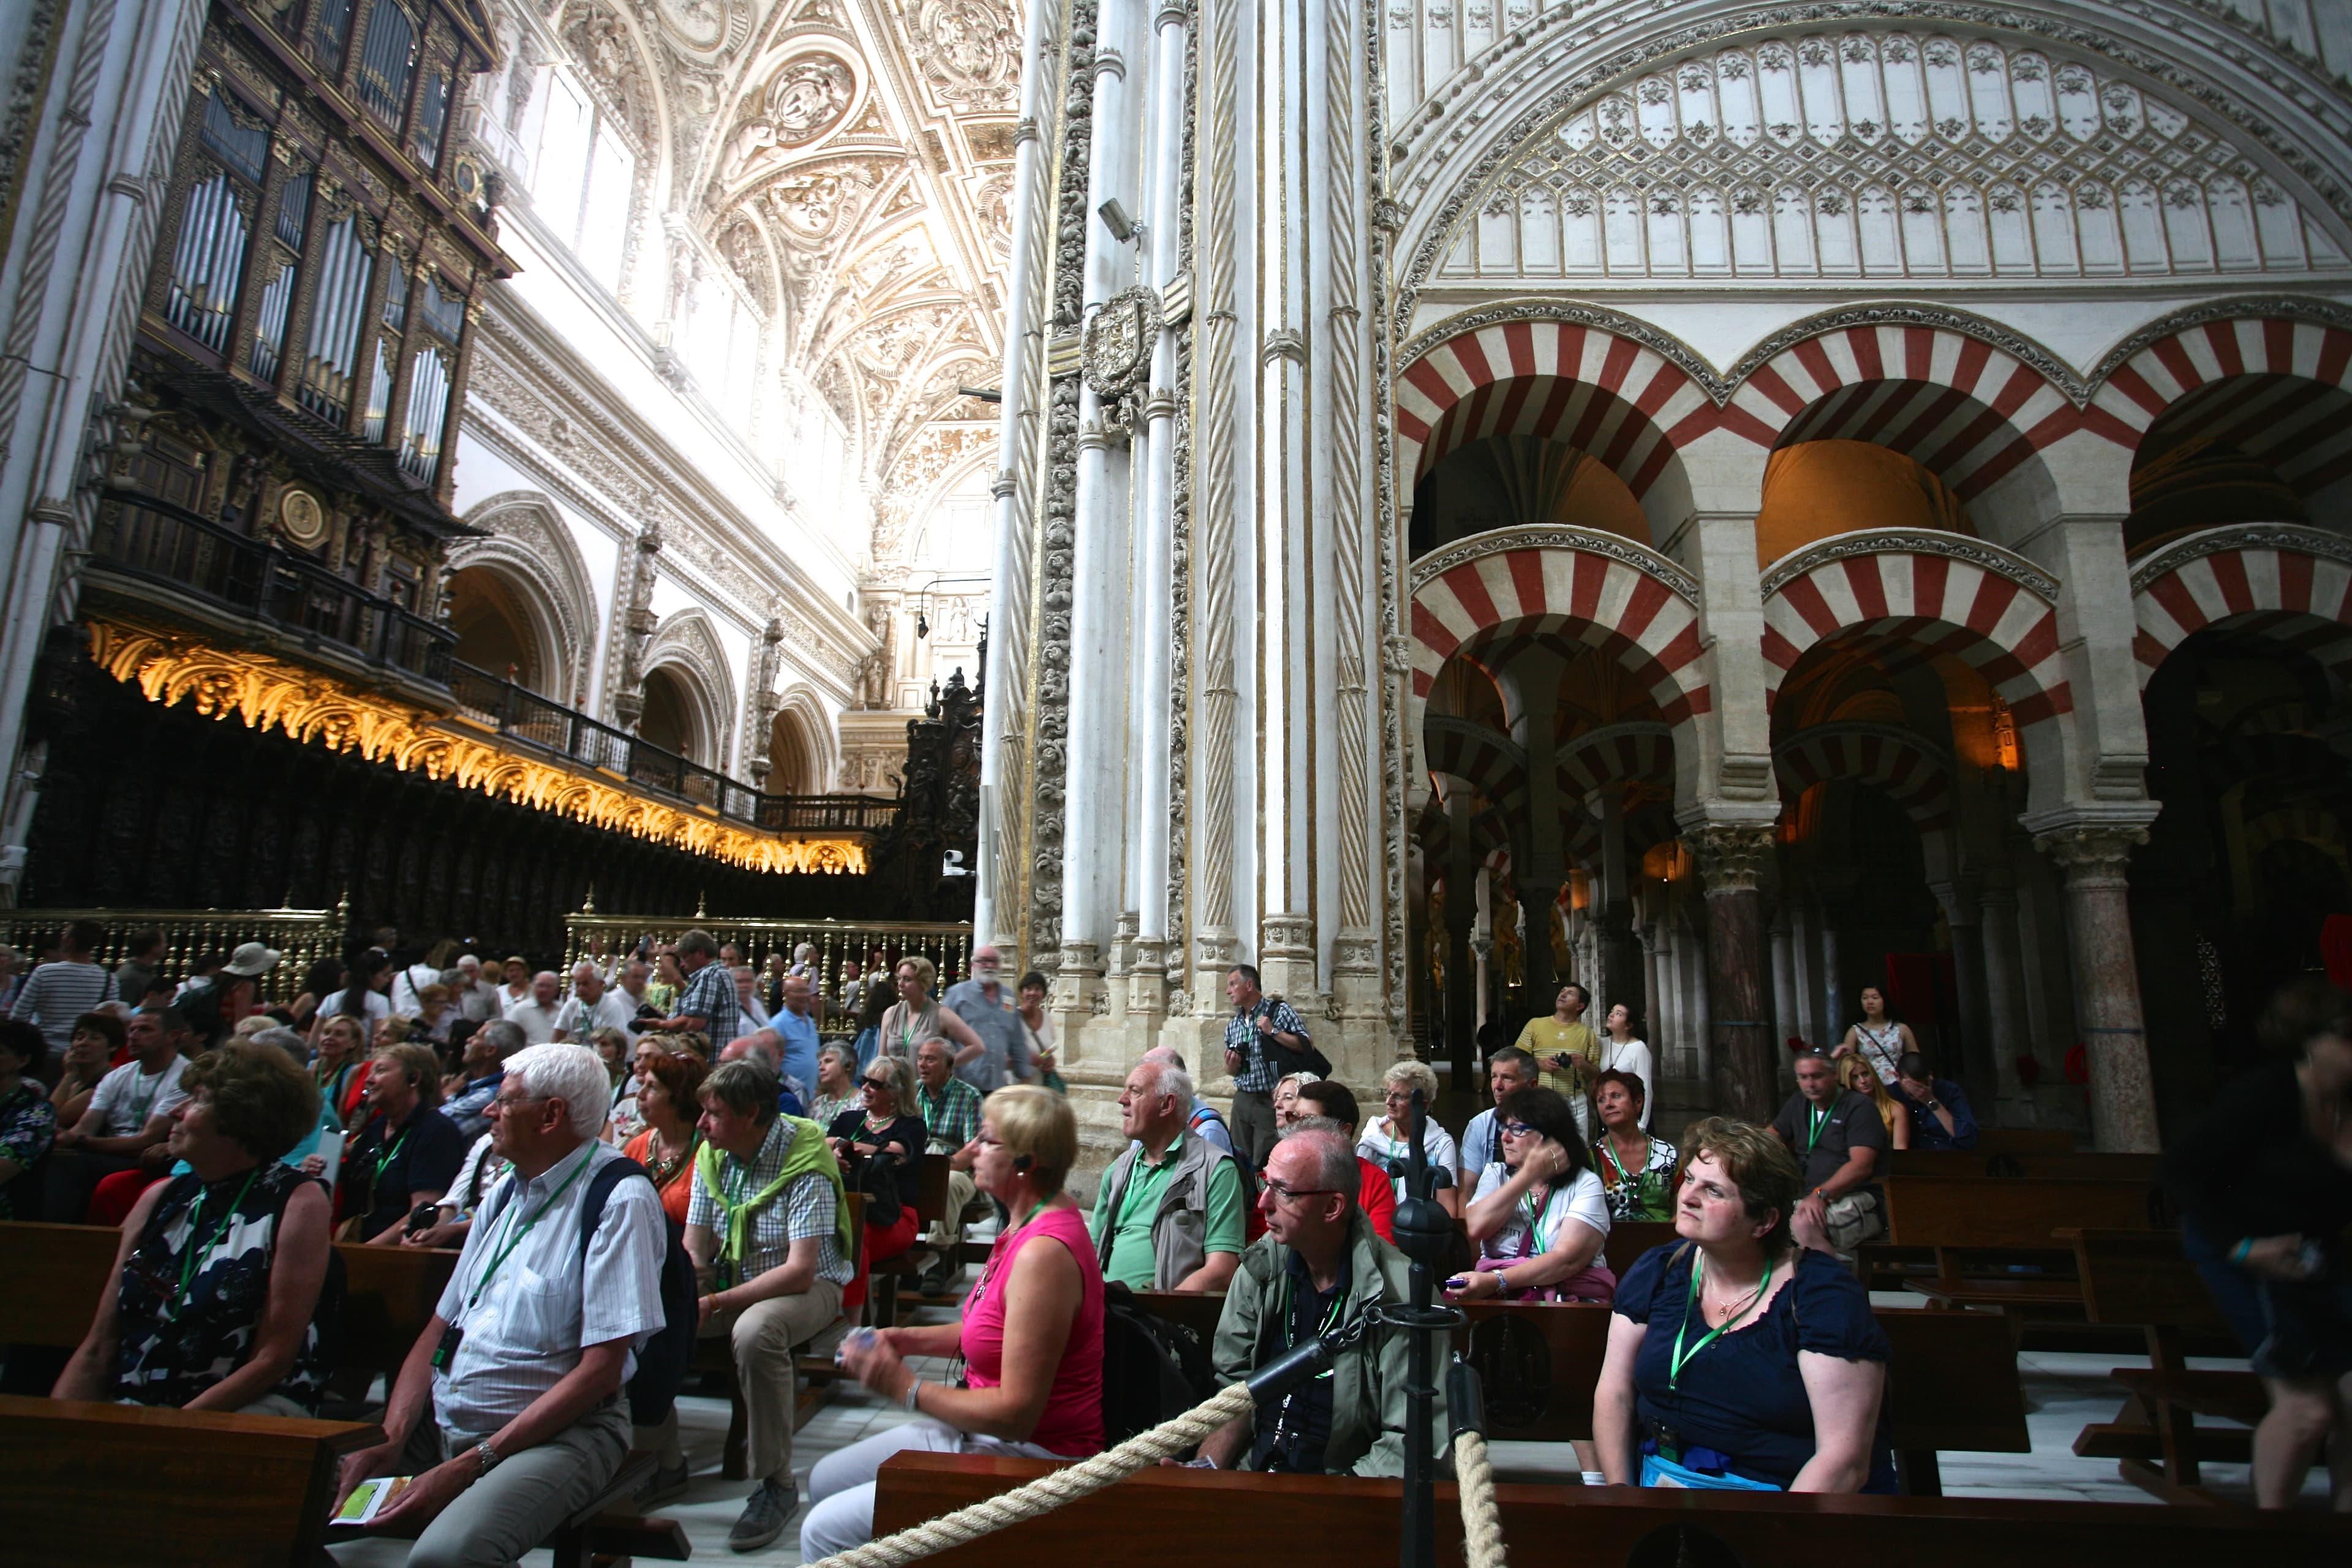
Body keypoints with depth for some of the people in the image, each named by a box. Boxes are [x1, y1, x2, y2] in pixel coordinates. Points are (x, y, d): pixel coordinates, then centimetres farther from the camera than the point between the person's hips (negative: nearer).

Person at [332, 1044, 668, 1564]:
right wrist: (391, 1442, -3)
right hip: (444, 1422, 7)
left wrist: (472, 1463, -17)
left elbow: (600, 1369, -17)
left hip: (559, 1432, -7)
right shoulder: (505, 1193, 12)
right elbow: (438, 1330, 12)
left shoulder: (620, 1199, -13)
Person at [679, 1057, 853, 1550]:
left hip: (808, 1286, -7)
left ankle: (777, 1483, -17)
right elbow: (693, 1250, 2)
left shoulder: (804, 1163, -22)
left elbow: (801, 1270, -27)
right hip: (731, 1277, 7)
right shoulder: (711, 1155, -1)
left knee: (754, 1333, -37)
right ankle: (660, 1453, 9)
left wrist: (716, 1303, -27)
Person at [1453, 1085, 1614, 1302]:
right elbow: (1476, 1228, -10)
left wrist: (1495, 1281, -27)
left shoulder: (1585, 1185, -2)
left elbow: (1569, 1259, -17)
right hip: (1497, 1298, 3)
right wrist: (1530, 1173, -11)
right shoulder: (1496, 1174, 10)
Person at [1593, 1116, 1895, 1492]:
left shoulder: (1825, 1297, -10)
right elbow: (1614, 1391, 3)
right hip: (1654, 1479, 5)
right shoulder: (1658, 1271, 2)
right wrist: (1618, 1488, -10)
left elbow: (1845, 1459, -15)